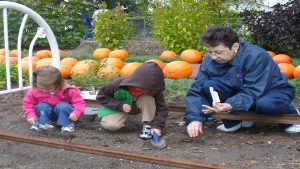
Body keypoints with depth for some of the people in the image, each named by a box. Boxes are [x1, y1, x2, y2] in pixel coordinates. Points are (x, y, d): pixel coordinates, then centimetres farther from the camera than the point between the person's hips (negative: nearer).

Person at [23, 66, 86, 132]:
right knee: (41, 106, -28)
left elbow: (79, 103, -19)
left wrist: (76, 113, -37)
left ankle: (66, 124, -22)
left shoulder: (68, 91, -21)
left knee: (62, 106, -33)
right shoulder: (33, 91, -15)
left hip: (62, 111, -2)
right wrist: (31, 115, -20)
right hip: (45, 114, 2)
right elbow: (28, 104, -4)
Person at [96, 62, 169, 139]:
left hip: (137, 107, 1)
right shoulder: (120, 84, -32)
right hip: (120, 108, -1)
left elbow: (162, 108, -26)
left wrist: (157, 126, -41)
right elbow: (101, 96, -21)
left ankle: (147, 125, -19)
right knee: (110, 125, -30)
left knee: (148, 97, -33)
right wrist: (120, 105, -32)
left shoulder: (153, 90, -28)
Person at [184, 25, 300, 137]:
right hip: (239, 90, 4)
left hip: (273, 90, -3)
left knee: (265, 104, -40)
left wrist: (231, 106, -53)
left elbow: (252, 92, -35)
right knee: (209, 86, -24)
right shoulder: (209, 60, -16)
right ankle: (234, 119, -2)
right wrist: (194, 119, -33)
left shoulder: (256, 56, -30)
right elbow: (196, 91, -18)